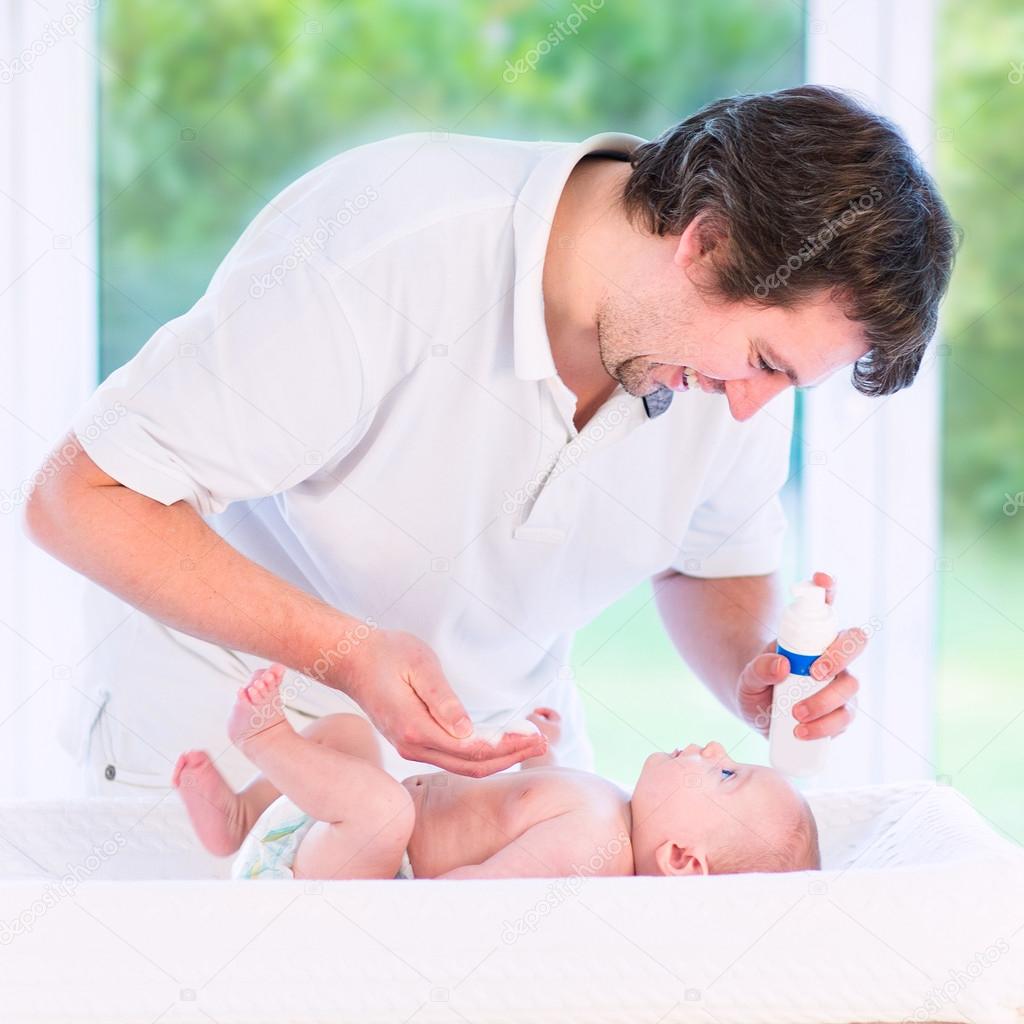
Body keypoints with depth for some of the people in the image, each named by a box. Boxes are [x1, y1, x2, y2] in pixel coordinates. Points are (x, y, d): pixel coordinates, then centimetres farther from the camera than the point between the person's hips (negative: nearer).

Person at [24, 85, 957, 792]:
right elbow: (82, 501, -26)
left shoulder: (751, 324, -10)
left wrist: (755, 674, -14)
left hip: (500, 746, 5)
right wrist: (348, 652, -36)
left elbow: (716, 564, 10)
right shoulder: (375, 263, -31)